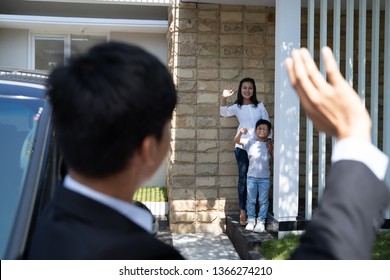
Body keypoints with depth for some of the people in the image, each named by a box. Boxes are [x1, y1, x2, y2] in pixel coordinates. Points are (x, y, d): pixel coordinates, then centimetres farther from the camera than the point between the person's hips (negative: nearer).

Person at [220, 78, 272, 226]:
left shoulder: (260, 106, 9)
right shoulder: (237, 107, 5)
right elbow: (224, 113, -14)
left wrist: (269, 139, -9)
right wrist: (223, 98, -30)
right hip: (242, 147, -1)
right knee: (243, 179, 0)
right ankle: (243, 212, 5)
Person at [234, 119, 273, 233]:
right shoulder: (250, 143, 3)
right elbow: (236, 141, -5)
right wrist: (240, 132, -21)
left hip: (265, 177, 0)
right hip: (252, 176, 0)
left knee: (263, 201, 4)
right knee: (251, 200, 7)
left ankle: (261, 221, 13)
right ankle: (251, 220, 18)